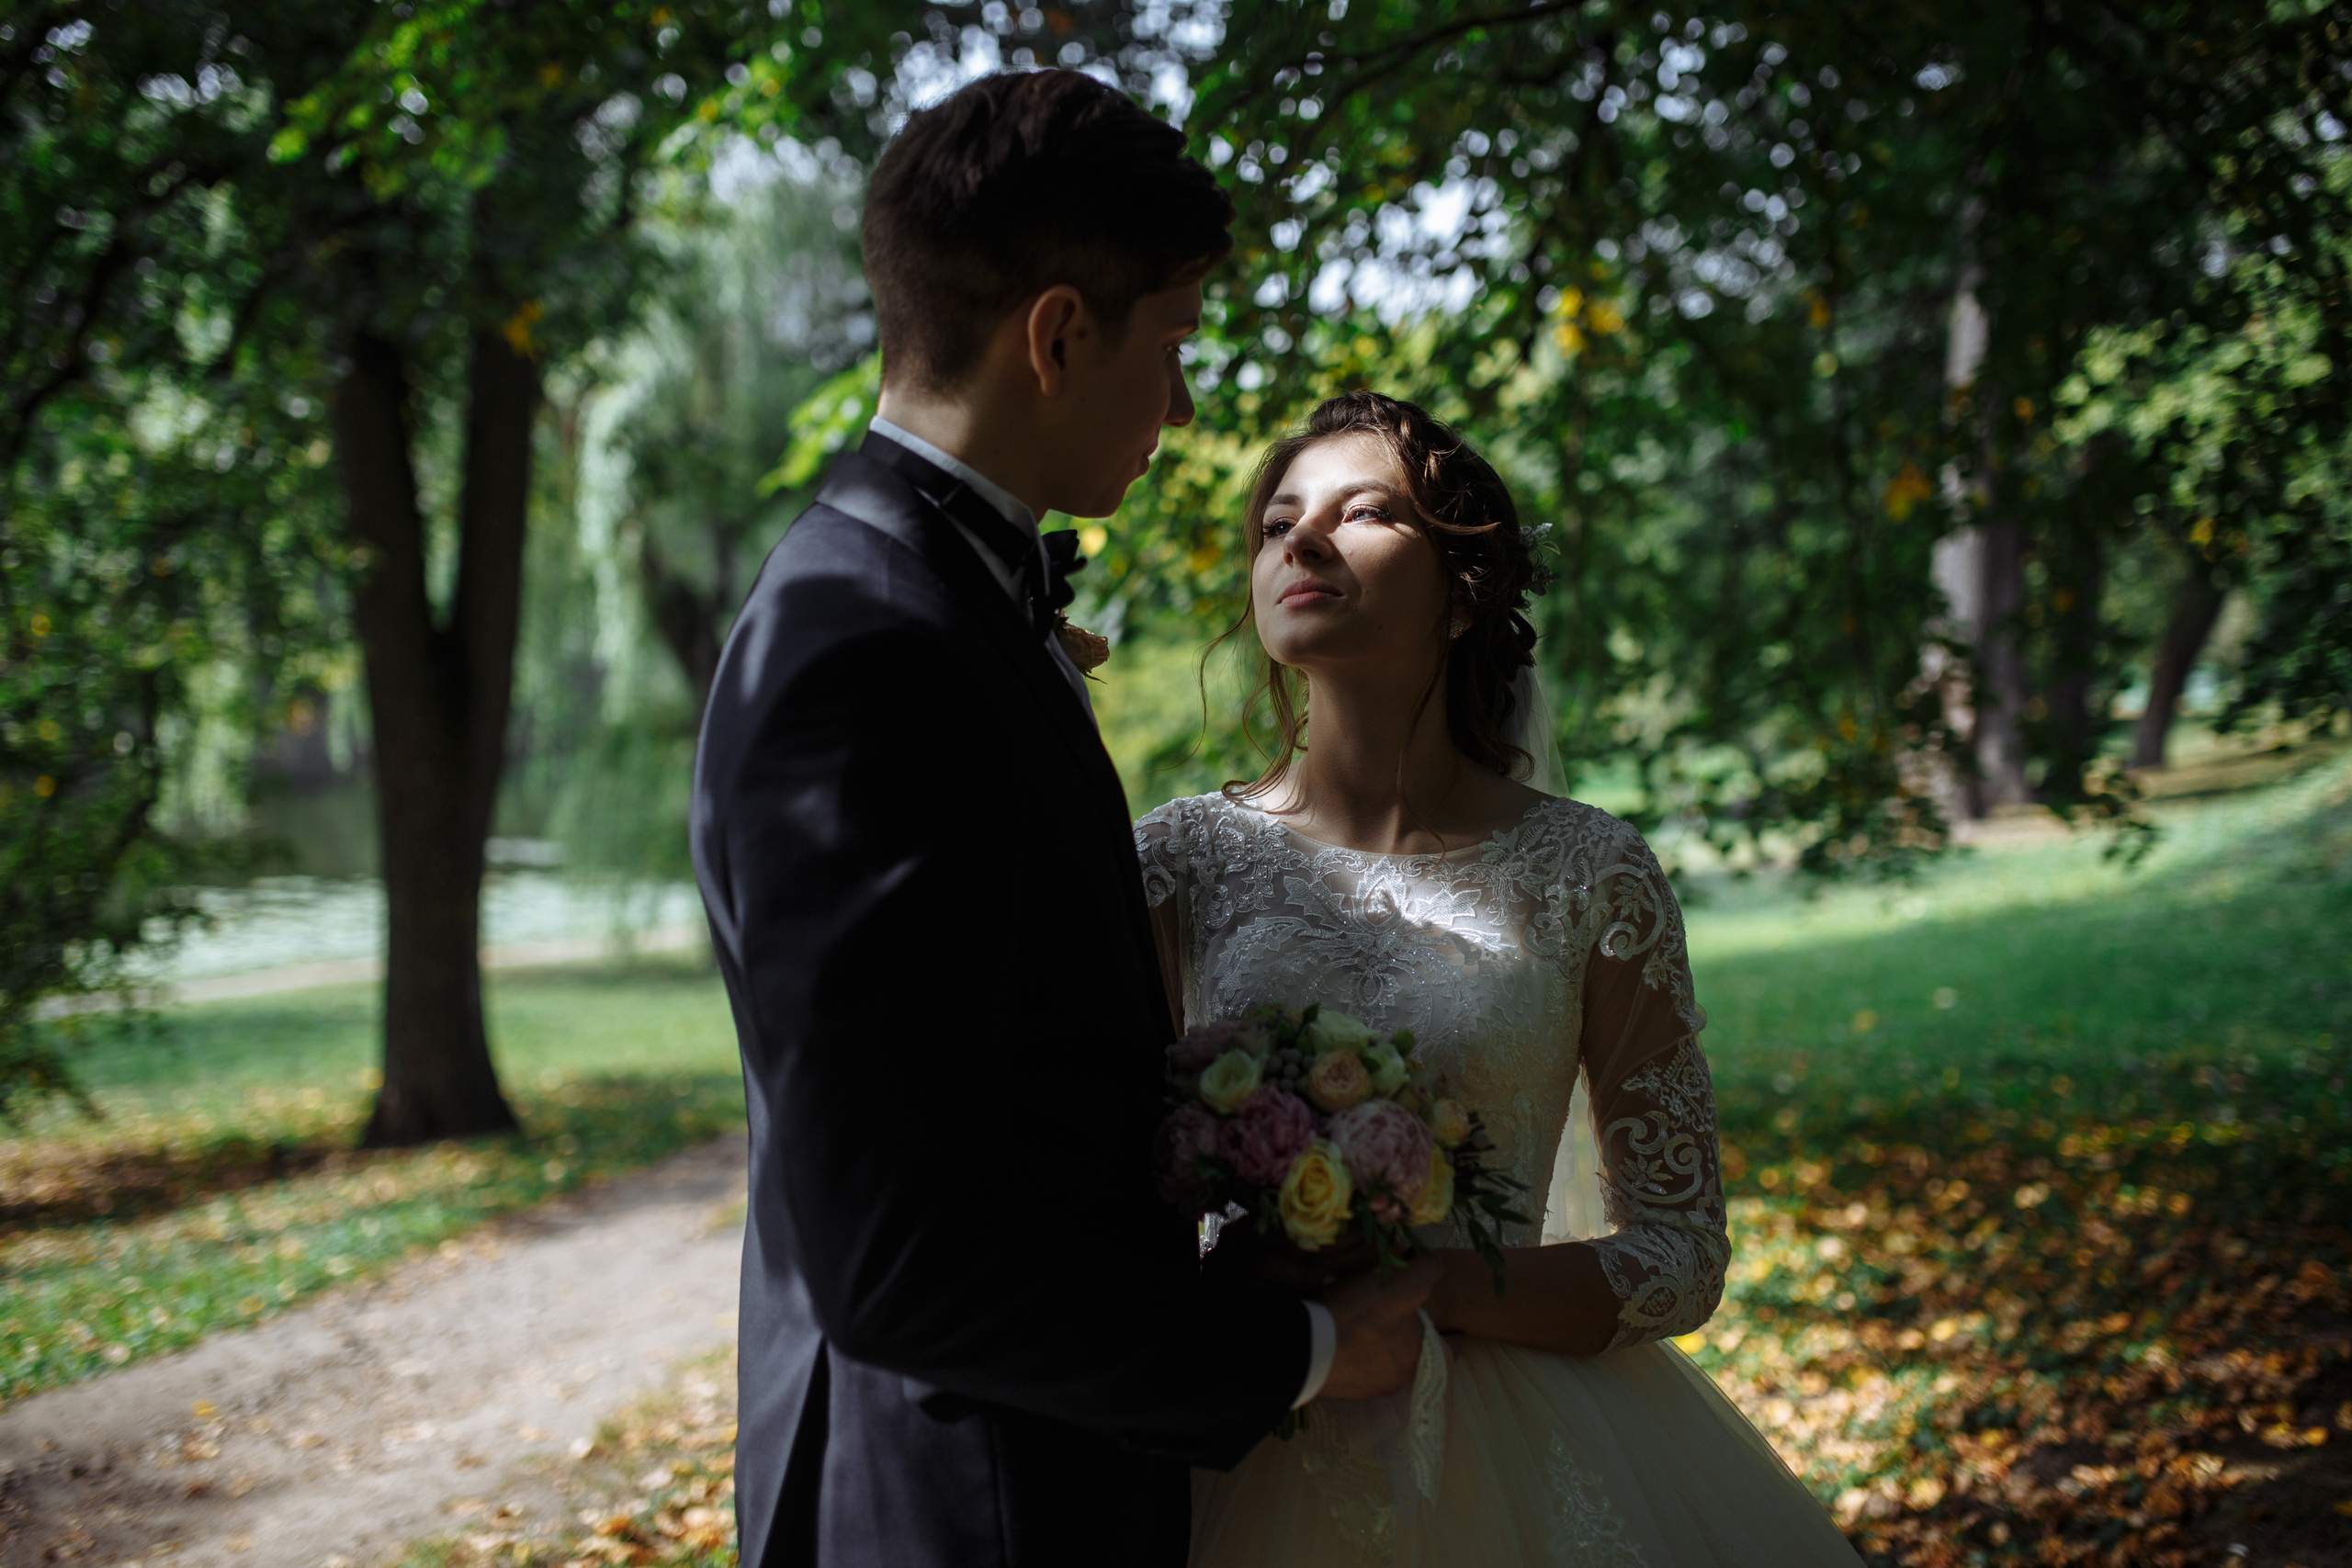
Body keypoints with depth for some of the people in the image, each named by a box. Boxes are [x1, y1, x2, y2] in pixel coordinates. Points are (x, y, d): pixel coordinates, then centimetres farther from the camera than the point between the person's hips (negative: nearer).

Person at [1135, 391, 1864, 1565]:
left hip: (1504, 1463, -1)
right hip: (1237, 1455, 1)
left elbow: (1680, 1255, -5)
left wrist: (1400, 1289, -18)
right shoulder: (1180, 856, -1)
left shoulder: (1588, 876, -4)